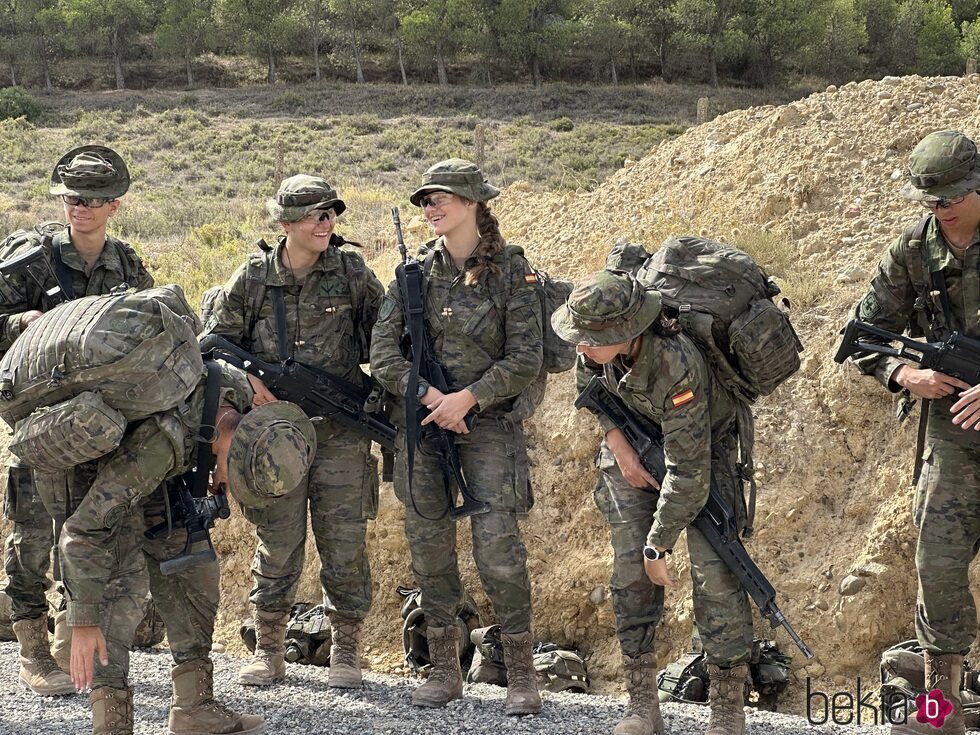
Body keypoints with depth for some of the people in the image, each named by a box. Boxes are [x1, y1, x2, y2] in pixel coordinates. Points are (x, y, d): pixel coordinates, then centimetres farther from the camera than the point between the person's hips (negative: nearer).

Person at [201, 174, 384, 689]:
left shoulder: (351, 271, 1)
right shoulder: (253, 278, 0)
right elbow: (215, 341, 7)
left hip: (341, 433, 0)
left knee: (344, 545, 3)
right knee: (277, 546, 4)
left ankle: (345, 651, 17)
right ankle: (268, 652, 18)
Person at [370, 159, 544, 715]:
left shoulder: (510, 270, -3)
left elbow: (526, 359, -7)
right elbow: (383, 351, 1)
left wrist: (467, 398, -16)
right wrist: (429, 396, -13)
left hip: (490, 424, -3)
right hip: (422, 421, 4)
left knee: (499, 548, -9)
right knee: (430, 549, 6)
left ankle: (522, 673, 2)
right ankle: (445, 671, 18)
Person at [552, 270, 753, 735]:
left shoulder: (677, 367, -40)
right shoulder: (602, 336, -23)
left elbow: (688, 472, -34)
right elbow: (587, 377, 3)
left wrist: (658, 544, -26)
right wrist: (617, 441, -8)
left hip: (701, 447, -5)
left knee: (714, 570, -14)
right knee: (629, 570, -2)